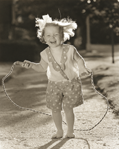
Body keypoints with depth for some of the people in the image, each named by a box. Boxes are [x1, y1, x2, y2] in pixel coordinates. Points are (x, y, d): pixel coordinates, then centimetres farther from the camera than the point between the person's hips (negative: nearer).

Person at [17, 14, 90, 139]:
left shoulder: (70, 49, -17)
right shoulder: (45, 54, -11)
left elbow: (79, 60, 0)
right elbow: (42, 67, 7)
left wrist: (82, 68, -16)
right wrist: (31, 65, -8)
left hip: (71, 83, -2)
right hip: (54, 84, 2)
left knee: (68, 108, 0)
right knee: (55, 109, 6)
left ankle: (70, 131, 20)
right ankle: (59, 131, 27)